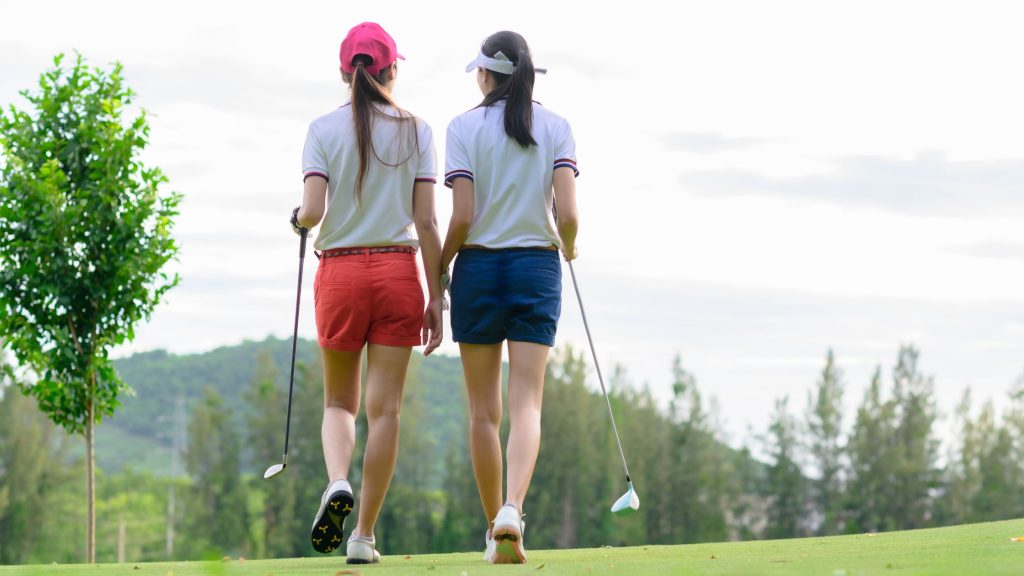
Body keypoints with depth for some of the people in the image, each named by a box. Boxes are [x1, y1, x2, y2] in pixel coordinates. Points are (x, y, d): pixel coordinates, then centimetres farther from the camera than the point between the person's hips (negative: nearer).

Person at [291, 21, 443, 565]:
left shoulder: (324, 129, -1)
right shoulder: (416, 131, 1)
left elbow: (312, 212, -10)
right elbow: (426, 223, -2)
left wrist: (297, 217, 13)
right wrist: (435, 296, 2)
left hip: (339, 271, 0)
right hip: (399, 272, 0)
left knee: (339, 400, 16)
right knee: (384, 407, 3)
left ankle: (337, 483, -13)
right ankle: (364, 535, 2)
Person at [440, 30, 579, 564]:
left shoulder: (464, 127, -3)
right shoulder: (555, 127, 2)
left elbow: (462, 218, -9)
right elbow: (567, 214, -6)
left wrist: (439, 267, 5)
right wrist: (568, 247, 15)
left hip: (478, 266, -1)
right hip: (537, 267, 1)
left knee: (484, 411, 7)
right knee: (526, 405, -3)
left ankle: (494, 530, 11)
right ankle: (512, 509, -25)